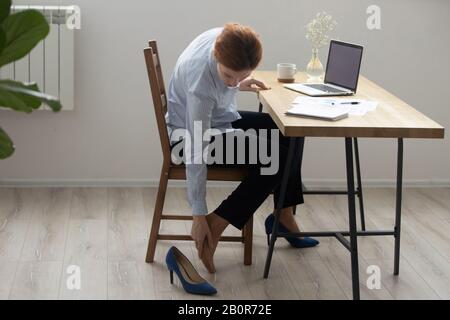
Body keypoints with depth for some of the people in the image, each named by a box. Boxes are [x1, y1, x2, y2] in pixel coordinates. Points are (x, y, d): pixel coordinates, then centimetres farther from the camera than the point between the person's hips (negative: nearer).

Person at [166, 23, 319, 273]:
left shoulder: (224, 38, -21)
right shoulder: (201, 83, -38)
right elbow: (196, 155, -33)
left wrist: (237, 85, -1)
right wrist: (199, 217, -29)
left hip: (219, 118, 8)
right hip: (192, 135, -8)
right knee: (277, 157, -20)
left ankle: (284, 216, 11)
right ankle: (212, 229, -16)